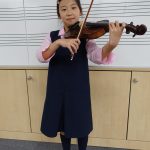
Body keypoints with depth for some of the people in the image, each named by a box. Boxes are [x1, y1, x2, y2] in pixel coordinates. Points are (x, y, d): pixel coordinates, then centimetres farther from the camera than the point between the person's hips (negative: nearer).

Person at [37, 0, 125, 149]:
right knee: (63, 125, 18)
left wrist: (112, 44, -42)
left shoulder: (85, 35, -3)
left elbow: (97, 57, -21)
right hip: (58, 89, 1)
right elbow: (41, 57, -15)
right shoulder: (52, 36, 1)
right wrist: (58, 43, -33)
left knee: (81, 125, 15)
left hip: (79, 88, -1)